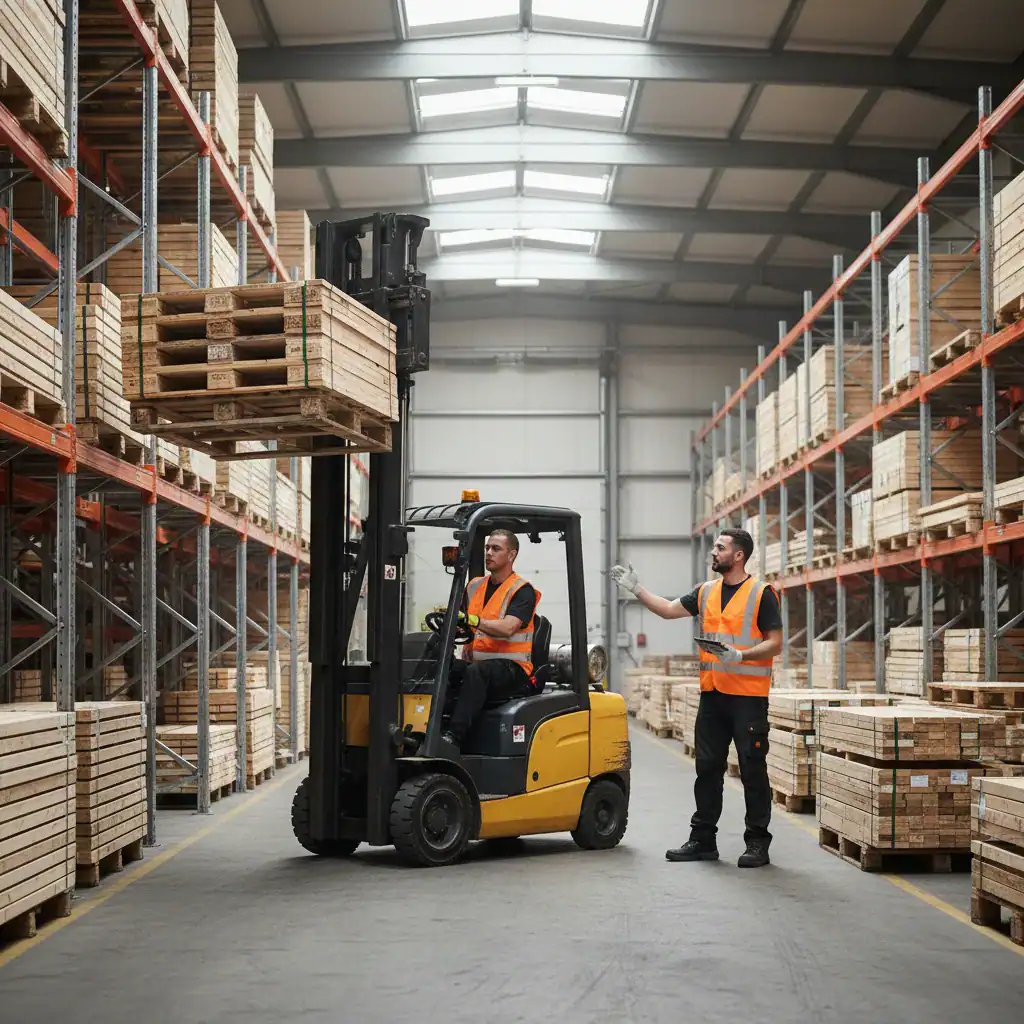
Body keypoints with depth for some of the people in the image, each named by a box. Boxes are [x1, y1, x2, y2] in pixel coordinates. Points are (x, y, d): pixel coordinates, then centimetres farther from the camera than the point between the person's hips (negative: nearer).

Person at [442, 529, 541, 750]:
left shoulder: (522, 591, -2)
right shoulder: (475, 587, 19)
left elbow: (507, 628, -19)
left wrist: (471, 620, -31)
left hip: (512, 669, -6)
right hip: (475, 662, 6)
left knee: (476, 672, -37)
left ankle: (453, 737, -47)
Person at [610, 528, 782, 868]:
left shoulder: (762, 594, -5)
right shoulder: (706, 593, 13)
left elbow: (775, 642, -8)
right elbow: (669, 610, 14)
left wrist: (740, 655, -21)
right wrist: (635, 588, 7)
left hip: (748, 696, -6)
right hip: (712, 694, 6)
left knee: (753, 770, -1)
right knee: (707, 767, 8)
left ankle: (757, 843, 5)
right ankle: (703, 839, 16)